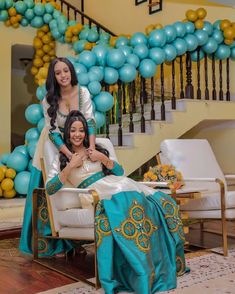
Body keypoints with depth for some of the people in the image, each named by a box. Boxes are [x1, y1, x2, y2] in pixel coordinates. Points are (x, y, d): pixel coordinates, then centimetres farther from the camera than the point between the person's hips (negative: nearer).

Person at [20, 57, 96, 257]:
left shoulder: (83, 93, -11)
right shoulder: (49, 100, -14)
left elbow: (90, 121, -17)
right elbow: (53, 131, -19)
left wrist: (92, 146, -32)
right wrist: (69, 155, -30)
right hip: (55, 148, -1)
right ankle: (56, 242, 13)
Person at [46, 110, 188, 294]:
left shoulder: (96, 150, 22)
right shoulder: (61, 158, 13)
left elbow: (120, 171, 17)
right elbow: (49, 188, -1)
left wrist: (103, 158, 1)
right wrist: (70, 167, -8)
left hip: (117, 184, 5)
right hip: (96, 193, -4)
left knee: (163, 203, -14)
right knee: (130, 205, -35)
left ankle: (166, 262, -4)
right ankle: (141, 271, -25)